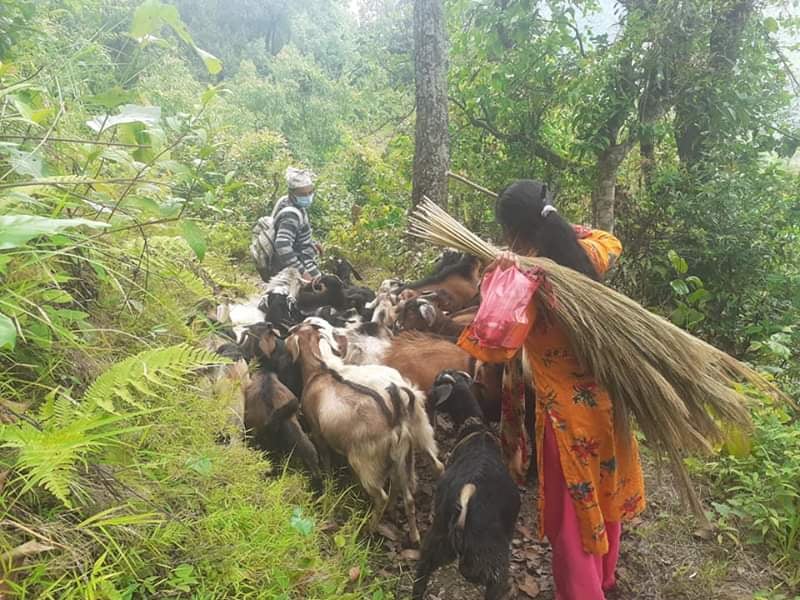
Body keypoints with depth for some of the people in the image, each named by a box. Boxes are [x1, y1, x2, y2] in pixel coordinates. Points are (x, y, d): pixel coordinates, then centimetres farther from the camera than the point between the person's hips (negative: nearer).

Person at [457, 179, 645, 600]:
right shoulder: (584, 255, -4)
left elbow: (494, 348, -31)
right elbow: (612, 243, 21)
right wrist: (567, 227, 17)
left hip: (568, 412, -8)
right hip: (605, 398, 8)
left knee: (571, 516, 10)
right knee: (604, 495, 26)